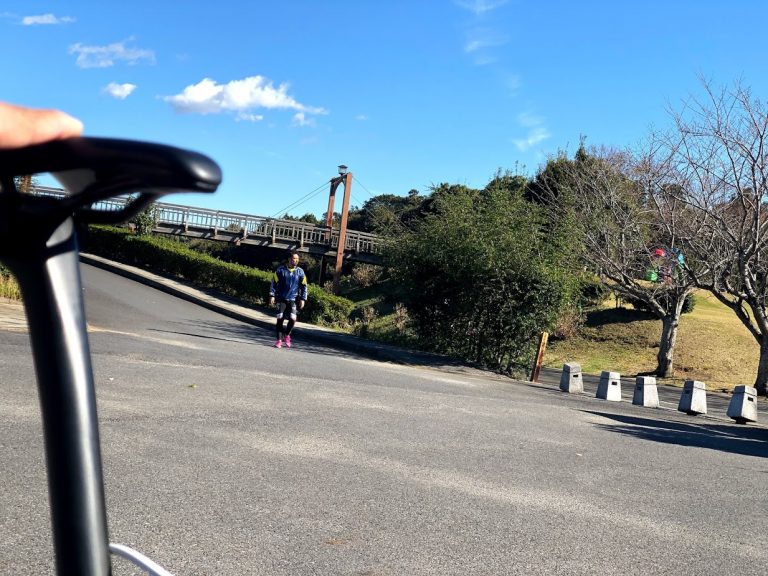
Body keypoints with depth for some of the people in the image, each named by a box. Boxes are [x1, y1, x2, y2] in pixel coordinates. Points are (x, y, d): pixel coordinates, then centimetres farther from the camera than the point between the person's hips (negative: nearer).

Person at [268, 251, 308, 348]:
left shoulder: (300, 272, 4)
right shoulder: (280, 269, 0)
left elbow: (304, 286, 8)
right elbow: (274, 283, 4)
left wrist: (302, 299, 2)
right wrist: (272, 295, -2)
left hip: (293, 300, 0)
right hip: (281, 299, 0)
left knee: (293, 319, -12)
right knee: (280, 319, -1)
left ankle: (287, 335, 15)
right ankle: (279, 340, 11)